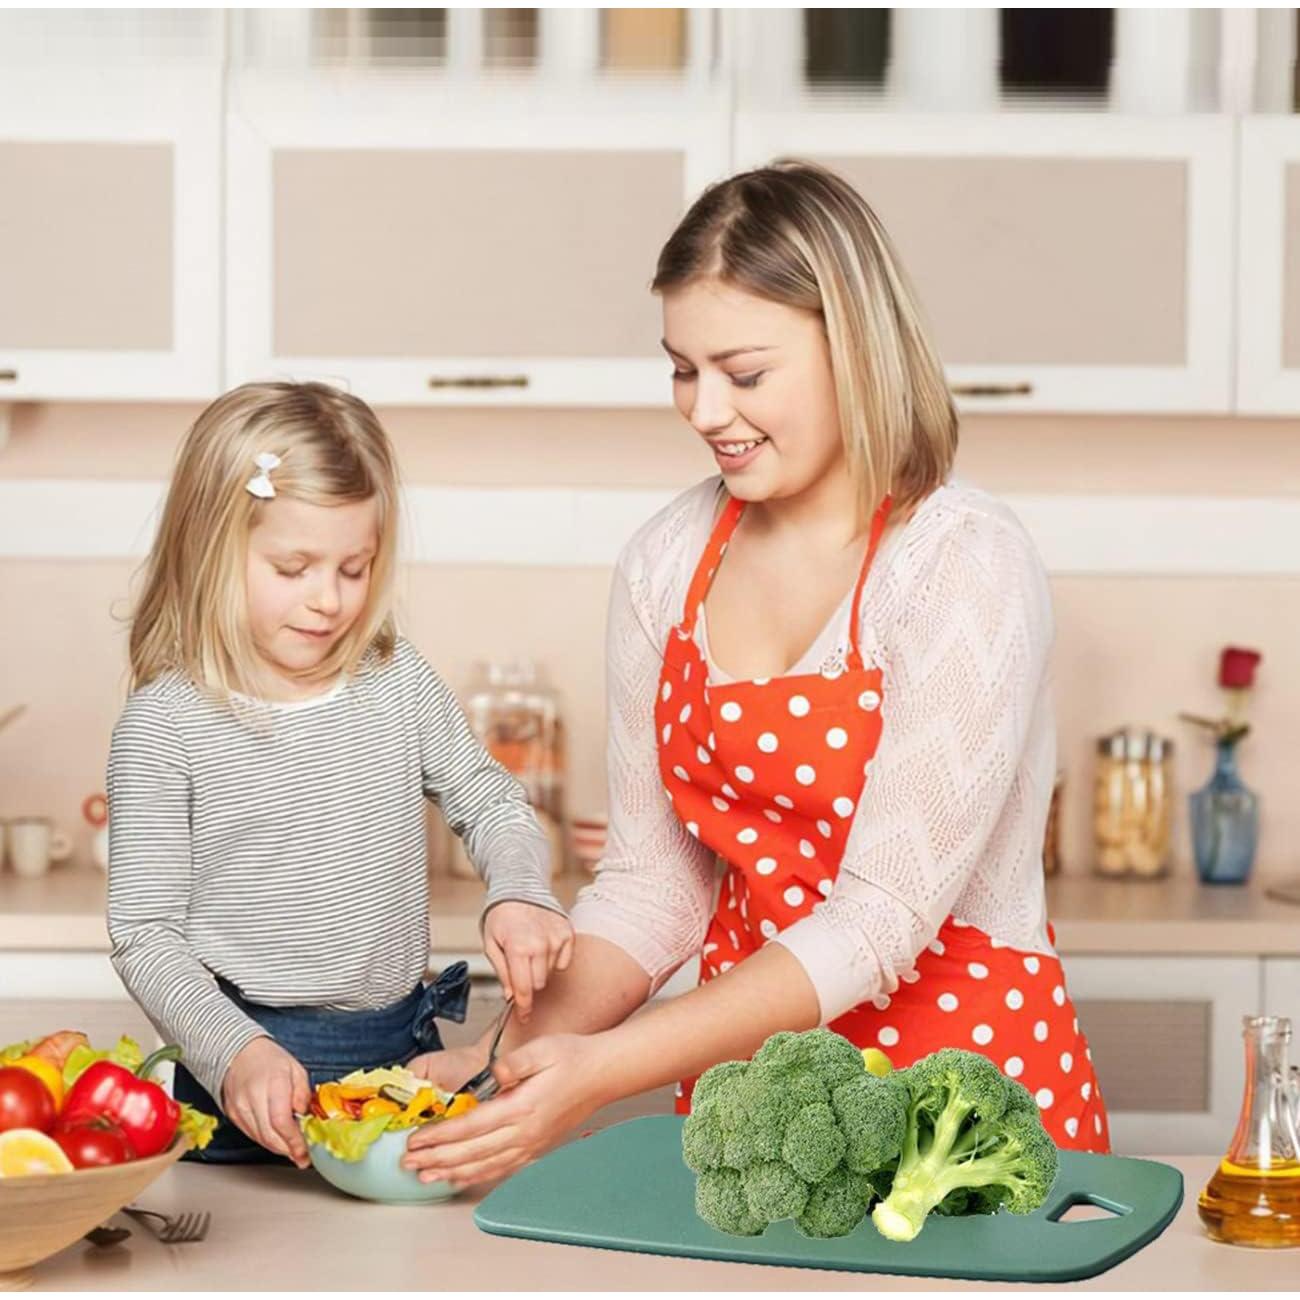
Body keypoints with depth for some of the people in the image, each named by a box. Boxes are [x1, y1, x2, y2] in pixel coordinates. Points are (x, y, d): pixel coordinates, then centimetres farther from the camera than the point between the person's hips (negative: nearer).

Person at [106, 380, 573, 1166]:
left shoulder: (397, 682, 3)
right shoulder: (165, 725, -8)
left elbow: (492, 804, 12)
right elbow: (145, 937, -8)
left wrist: (521, 893, -10)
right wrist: (234, 1053, -22)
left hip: (407, 1049, 4)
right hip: (253, 1078, -3)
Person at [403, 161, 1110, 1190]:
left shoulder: (968, 566, -13)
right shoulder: (666, 563, 4)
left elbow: (882, 920, -17)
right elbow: (652, 880, 8)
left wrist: (601, 1071, -22)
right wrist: (518, 1055, -7)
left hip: (965, 1069, -4)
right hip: (744, 1080, 5)